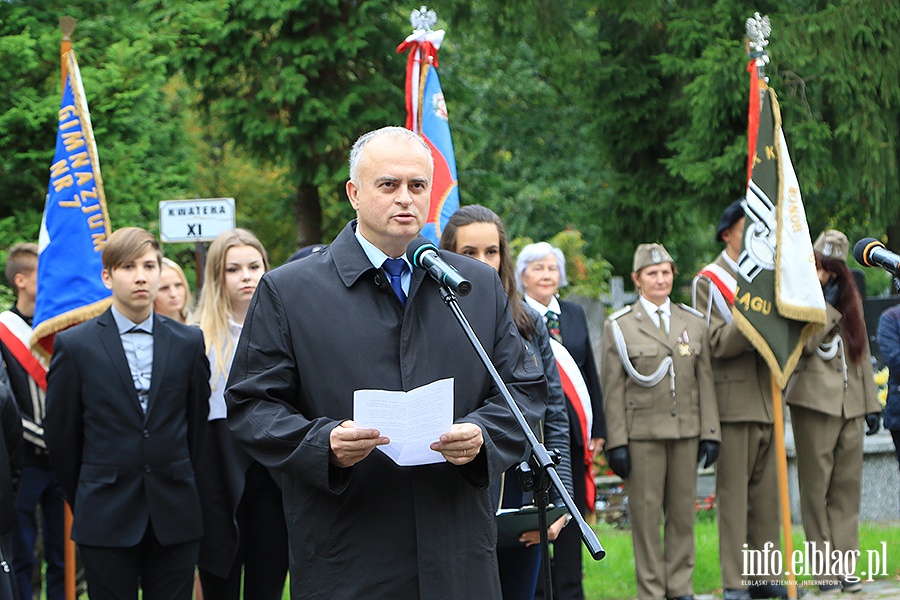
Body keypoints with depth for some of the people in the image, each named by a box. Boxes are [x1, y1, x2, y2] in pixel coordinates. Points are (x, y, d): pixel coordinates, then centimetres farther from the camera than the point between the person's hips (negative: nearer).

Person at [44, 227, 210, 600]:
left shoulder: (188, 342, 7)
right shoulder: (74, 345, 0)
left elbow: (198, 423, 12)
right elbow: (60, 434, 4)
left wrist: (175, 487, 13)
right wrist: (85, 503, 9)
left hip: (174, 517, 2)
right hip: (106, 522, -2)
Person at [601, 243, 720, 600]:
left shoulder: (694, 323, 13)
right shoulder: (619, 327, 3)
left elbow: (705, 382, 11)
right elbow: (612, 389, -1)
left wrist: (710, 433, 4)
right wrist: (616, 442, -7)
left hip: (686, 432, 3)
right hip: (642, 433, -3)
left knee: (683, 511, 6)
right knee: (646, 512, -2)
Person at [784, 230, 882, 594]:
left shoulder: (851, 299, 16)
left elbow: (862, 354, 19)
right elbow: (805, 343, -17)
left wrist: (871, 404, 15)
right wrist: (826, 304, -15)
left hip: (850, 404, 5)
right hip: (814, 400, -5)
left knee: (848, 485, 3)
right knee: (816, 485, -3)